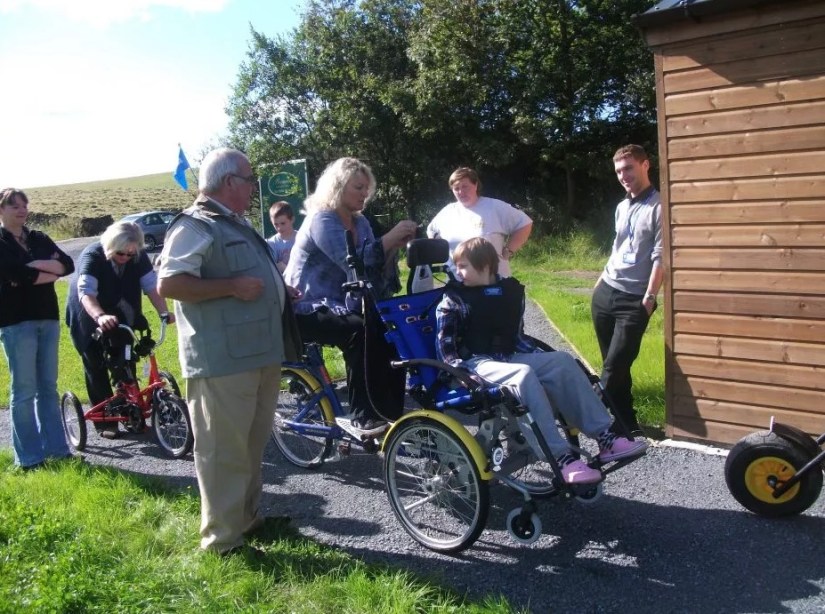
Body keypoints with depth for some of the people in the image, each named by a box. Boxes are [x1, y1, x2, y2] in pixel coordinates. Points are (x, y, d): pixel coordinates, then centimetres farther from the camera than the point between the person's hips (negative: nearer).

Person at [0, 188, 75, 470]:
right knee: (24, 391, -2)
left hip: (47, 318, 5)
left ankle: (57, 448, 16)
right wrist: (51, 273, -6)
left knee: (48, 387, 10)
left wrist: (39, 265, -14)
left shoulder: (39, 238, 13)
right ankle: (28, 457, 5)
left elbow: (68, 265, 0)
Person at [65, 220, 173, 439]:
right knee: (96, 368, 0)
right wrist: (100, 316, -58)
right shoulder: (92, 256, -28)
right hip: (89, 320, -4)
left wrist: (164, 312, -37)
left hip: (120, 319, 4)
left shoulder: (139, 257, -15)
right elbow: (86, 292, -40)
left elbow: (151, 286, -21)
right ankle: (104, 421, 7)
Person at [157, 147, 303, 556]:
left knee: (252, 445, 19)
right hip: (223, 361, -10)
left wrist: (279, 290, 15)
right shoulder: (195, 226, -13)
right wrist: (231, 286, -23)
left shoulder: (237, 224, 19)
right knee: (223, 452, -2)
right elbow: (168, 284, -22)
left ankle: (249, 517, 34)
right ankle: (222, 540, 9)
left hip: (259, 353, 10)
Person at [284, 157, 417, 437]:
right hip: (306, 310, -7)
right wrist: (389, 238, -27)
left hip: (338, 306, 7)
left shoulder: (360, 223, 10)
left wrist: (395, 245, -17)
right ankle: (361, 418, -25)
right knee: (359, 331, -33)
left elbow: (373, 267, -1)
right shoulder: (322, 220, -14)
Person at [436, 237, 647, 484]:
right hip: (476, 365, -6)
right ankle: (562, 458, -39)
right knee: (524, 374, -34)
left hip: (509, 359, 6)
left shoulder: (510, 290, 12)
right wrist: (462, 371, -22)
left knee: (562, 361, -12)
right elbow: (444, 348, -7)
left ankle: (605, 438, -15)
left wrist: (540, 356, 7)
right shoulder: (453, 300, -3)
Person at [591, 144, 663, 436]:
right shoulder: (622, 207, 16)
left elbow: (659, 257, -12)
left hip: (634, 300, -7)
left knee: (615, 366, -9)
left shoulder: (659, 207, -7)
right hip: (604, 293, 7)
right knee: (614, 364, 10)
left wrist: (649, 297, -16)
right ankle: (626, 423, 20)